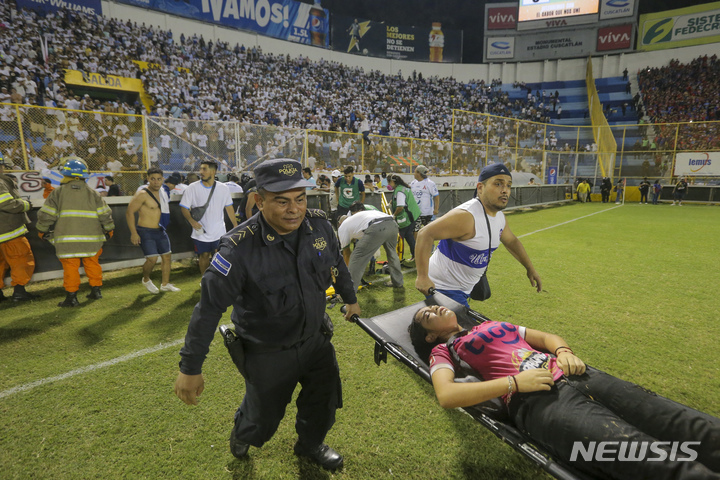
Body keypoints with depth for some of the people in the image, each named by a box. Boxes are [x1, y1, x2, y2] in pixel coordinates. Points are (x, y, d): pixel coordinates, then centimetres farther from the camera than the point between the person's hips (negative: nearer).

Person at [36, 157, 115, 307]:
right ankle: (96, 290, 20)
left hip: (67, 239, -2)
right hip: (91, 238, 2)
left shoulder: (58, 192, 1)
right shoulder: (93, 193, 6)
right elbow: (105, 214, 5)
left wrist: (42, 231, 16)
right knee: (92, 263, 14)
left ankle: (71, 296, 5)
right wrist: (109, 230, 17)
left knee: (70, 266, 2)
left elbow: (46, 215, 2)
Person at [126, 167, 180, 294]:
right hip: (146, 232, -8)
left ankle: (165, 284, 21)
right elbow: (129, 212, -16)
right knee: (152, 258, -13)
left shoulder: (162, 193, 8)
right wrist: (133, 233, -18)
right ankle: (146, 280, 16)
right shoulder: (143, 194, -15)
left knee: (167, 256, 9)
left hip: (160, 231, 8)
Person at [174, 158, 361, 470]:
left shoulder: (319, 224, -14)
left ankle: (311, 445, 54)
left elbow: (336, 263, 6)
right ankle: (242, 434, 55)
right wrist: (190, 369, -15)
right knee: (263, 420, 16)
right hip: (267, 353, -4)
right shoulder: (240, 248, -28)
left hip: (314, 337, 5)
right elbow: (209, 307, -21)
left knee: (324, 401, 20)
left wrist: (351, 299, 20)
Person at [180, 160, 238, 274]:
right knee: (204, 255, 10)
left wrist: (235, 225, 6)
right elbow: (184, 208, -4)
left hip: (219, 231, 0)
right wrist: (192, 221, -22)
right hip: (201, 232, 0)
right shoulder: (192, 188, -4)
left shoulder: (223, 188, 0)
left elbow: (229, 207, 8)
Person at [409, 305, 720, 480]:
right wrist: (515, 382, -14)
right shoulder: (443, 350, 10)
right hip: (535, 400, -7)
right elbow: (446, 396, -10)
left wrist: (563, 351, 4)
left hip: (572, 377, 7)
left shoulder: (492, 326, 29)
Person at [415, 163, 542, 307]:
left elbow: (511, 241, 22)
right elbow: (426, 234, -31)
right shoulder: (466, 216, -27)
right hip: (444, 289, -9)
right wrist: (422, 277, -35)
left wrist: (530, 268, 27)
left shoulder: (499, 217, 4)